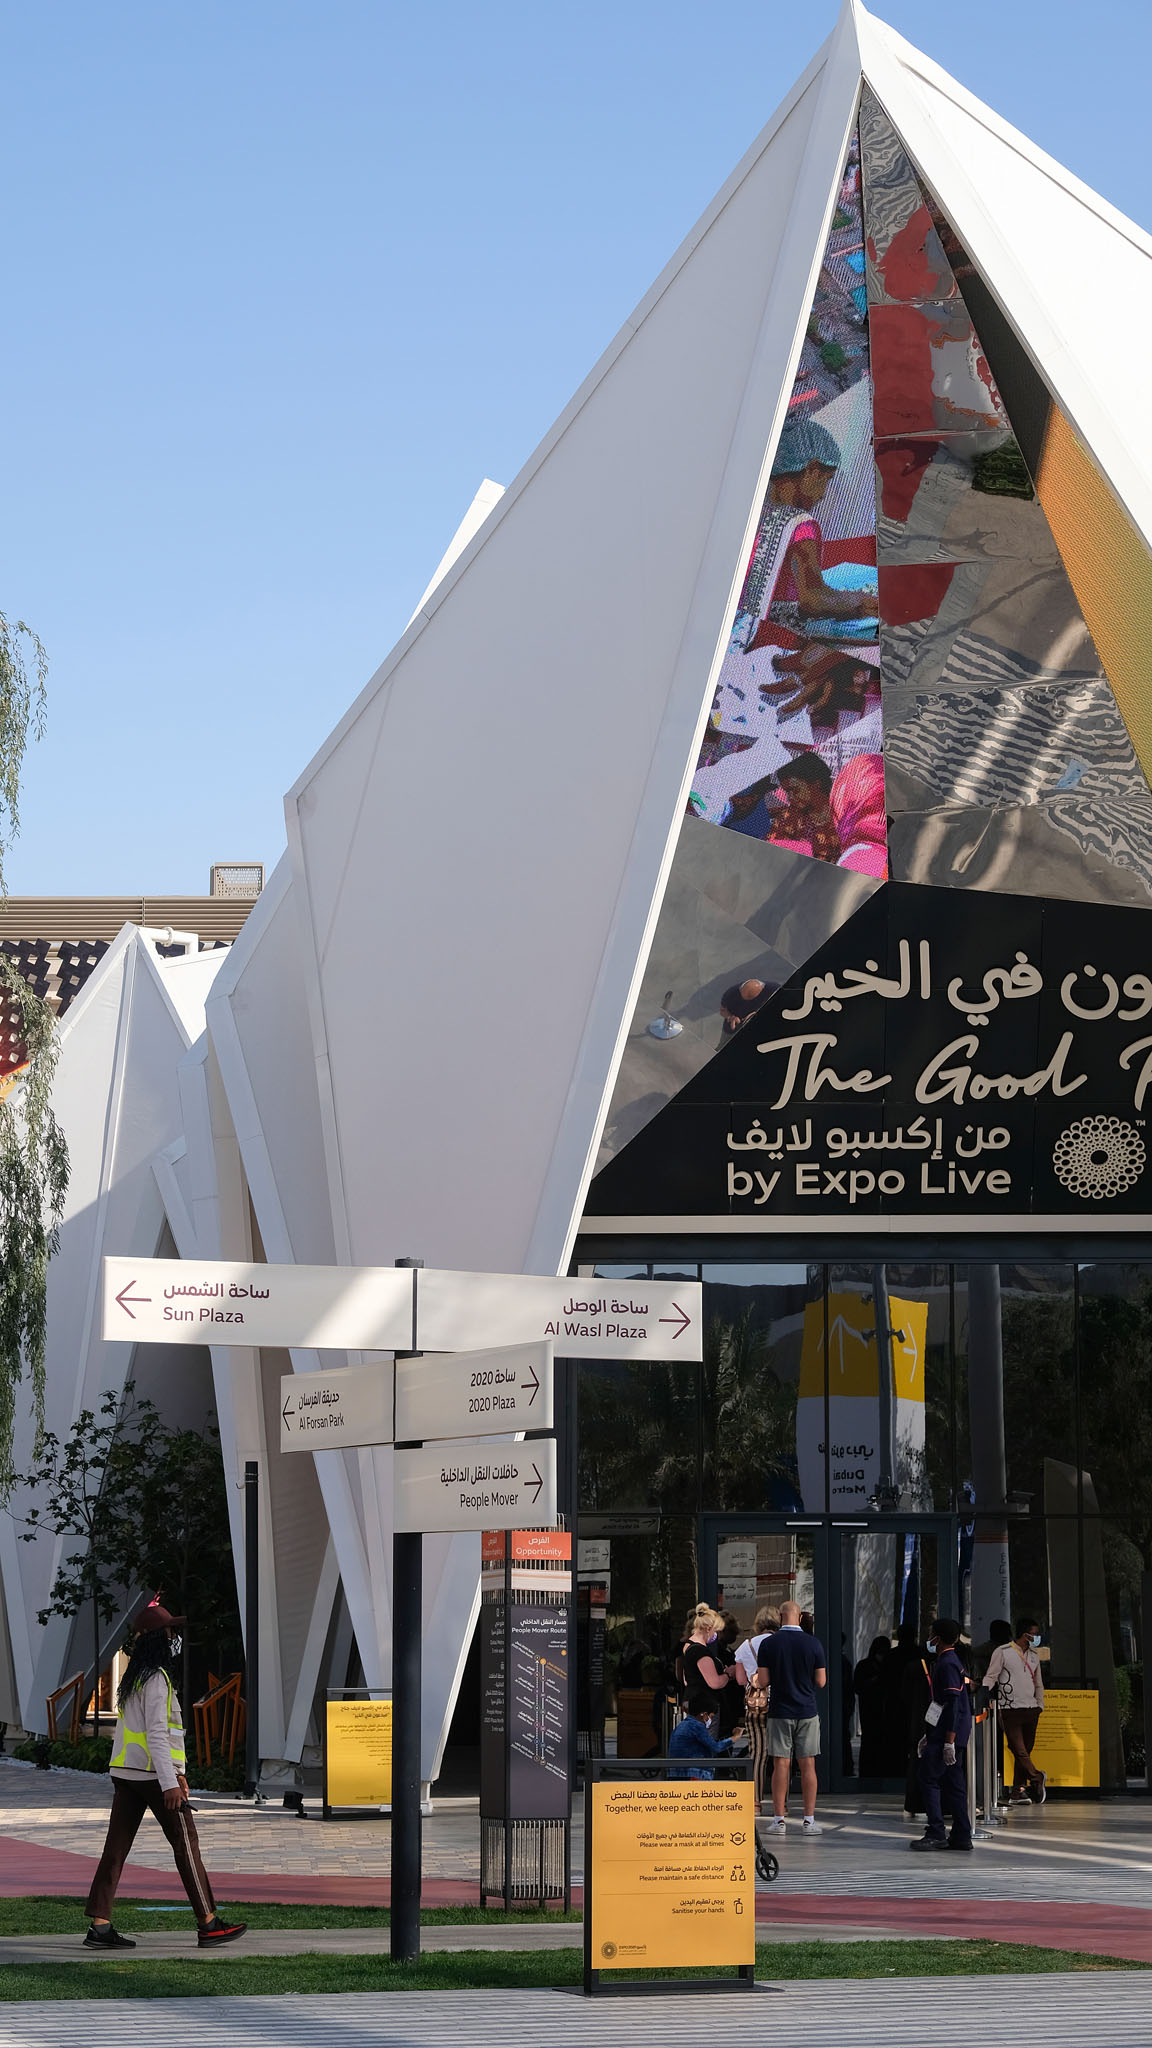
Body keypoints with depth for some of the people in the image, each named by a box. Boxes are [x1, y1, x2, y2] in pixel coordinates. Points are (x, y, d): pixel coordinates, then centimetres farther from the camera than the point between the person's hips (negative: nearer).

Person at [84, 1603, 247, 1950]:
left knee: (116, 1847, 4)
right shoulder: (156, 1678, -13)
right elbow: (156, 1733, -20)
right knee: (186, 1844, -2)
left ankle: (99, 1925, -1)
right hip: (152, 1775, -9)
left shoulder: (135, 1678, 17)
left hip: (125, 1774, 9)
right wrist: (170, 1782, -21)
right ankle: (208, 1924, 1)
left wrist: (176, 1772, 27)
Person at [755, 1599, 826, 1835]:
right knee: (808, 1765, 4)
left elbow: (763, 1681, -6)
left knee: (781, 1765, 2)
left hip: (780, 1712, 0)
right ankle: (809, 1820, 3)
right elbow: (821, 1681, -1)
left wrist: (759, 1667, 15)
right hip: (807, 1712, 0)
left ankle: (778, 1819, 1)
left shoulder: (769, 1644, -5)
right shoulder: (813, 1643, -3)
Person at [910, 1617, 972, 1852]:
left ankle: (936, 1833, -10)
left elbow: (953, 1705, -20)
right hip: (942, 1733, 10)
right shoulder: (951, 1661, 17)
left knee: (929, 1779, -8)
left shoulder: (947, 1664, -15)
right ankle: (961, 1835, 10)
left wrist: (949, 1741, -23)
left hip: (947, 1734, -10)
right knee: (954, 1783, 10)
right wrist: (929, 1734, 28)